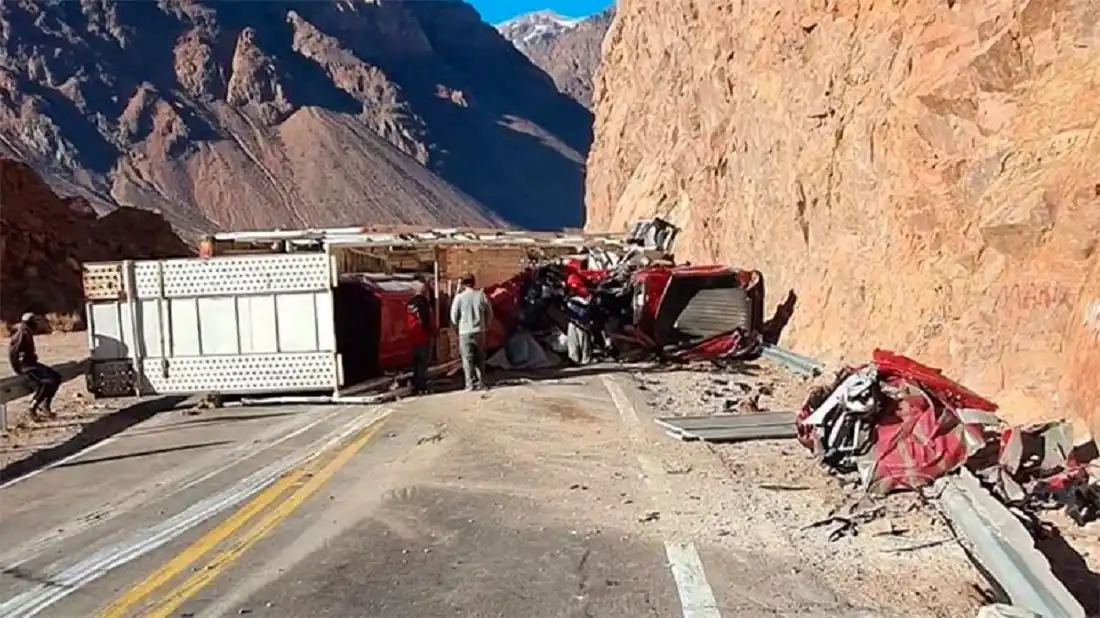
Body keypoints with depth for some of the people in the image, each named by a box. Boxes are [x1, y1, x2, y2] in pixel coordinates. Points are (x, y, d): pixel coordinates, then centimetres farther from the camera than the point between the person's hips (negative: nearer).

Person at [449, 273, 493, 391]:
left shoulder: (459, 297, -9)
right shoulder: (481, 295, -2)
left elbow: (454, 316, -3)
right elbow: (490, 313, 5)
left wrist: (458, 324, 17)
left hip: (465, 332, -3)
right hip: (479, 332, 3)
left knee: (467, 359, 2)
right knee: (480, 359, 13)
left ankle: (470, 384, 0)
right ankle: (480, 382, 15)